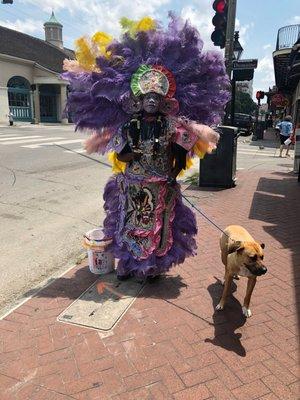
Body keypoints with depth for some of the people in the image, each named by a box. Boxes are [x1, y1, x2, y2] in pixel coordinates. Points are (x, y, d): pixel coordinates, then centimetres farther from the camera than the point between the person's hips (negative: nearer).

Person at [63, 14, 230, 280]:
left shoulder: (171, 125, -5)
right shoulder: (128, 126, -3)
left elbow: (182, 153, 2)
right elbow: (118, 154, 1)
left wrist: (174, 173, -8)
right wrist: (131, 154, -16)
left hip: (162, 189, 0)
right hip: (132, 187, 1)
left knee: (158, 228, 10)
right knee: (130, 225, 12)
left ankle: (153, 267, 30)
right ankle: (127, 263, 33)